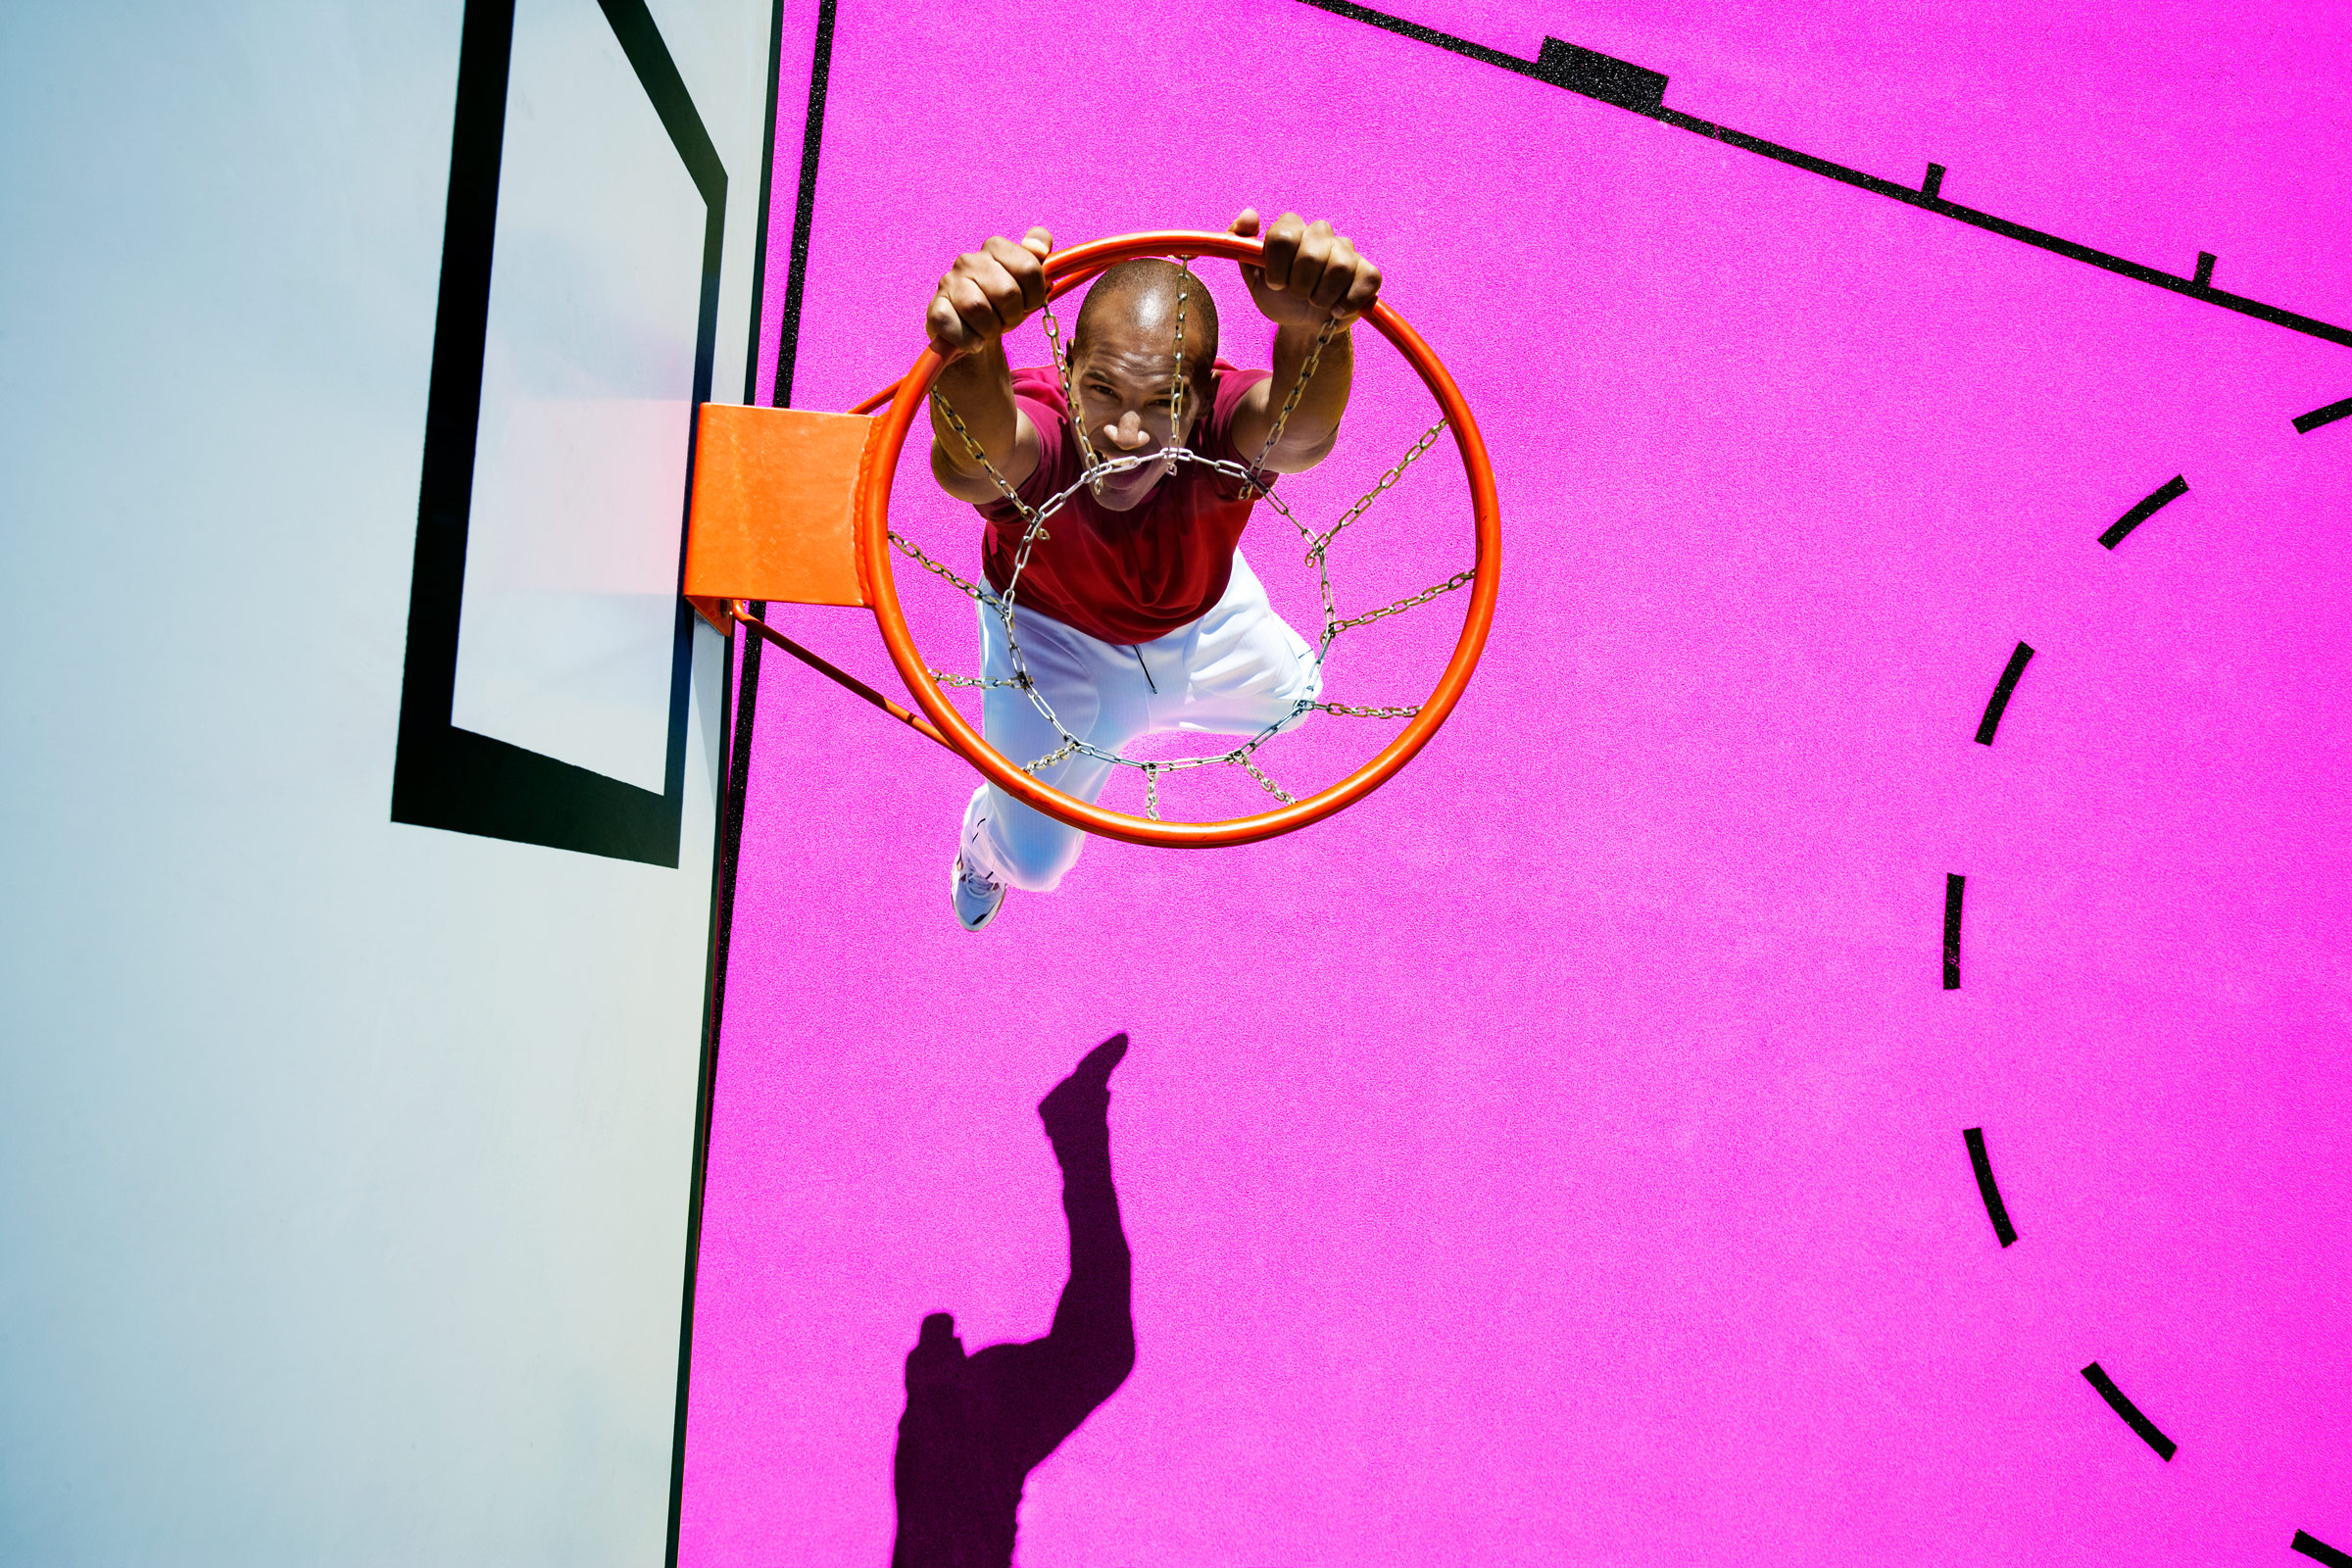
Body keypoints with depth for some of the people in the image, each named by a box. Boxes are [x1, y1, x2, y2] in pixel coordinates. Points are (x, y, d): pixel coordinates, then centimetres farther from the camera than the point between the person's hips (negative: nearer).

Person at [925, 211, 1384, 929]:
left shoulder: (1223, 426, -44)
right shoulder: (1031, 435, -47)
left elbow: (1301, 434, -70)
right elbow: (969, 464, -74)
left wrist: (1316, 324, -94)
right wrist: (969, 348, -97)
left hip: (1200, 610, 2)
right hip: (1053, 635, -2)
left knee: (1288, 700, 28)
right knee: (1033, 859, 11)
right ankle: (986, 834, 53)